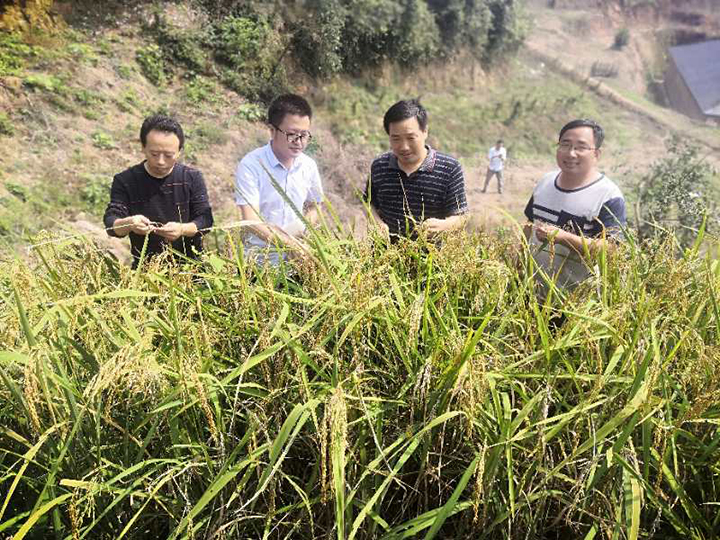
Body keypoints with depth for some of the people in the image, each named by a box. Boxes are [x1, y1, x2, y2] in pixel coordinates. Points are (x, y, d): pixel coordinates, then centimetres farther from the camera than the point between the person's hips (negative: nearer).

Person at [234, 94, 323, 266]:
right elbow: (251, 220, -17)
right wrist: (291, 245, -29)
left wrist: (301, 227, -3)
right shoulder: (250, 165, -9)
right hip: (258, 260, -3)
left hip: (296, 260, 4)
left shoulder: (309, 165, 5)